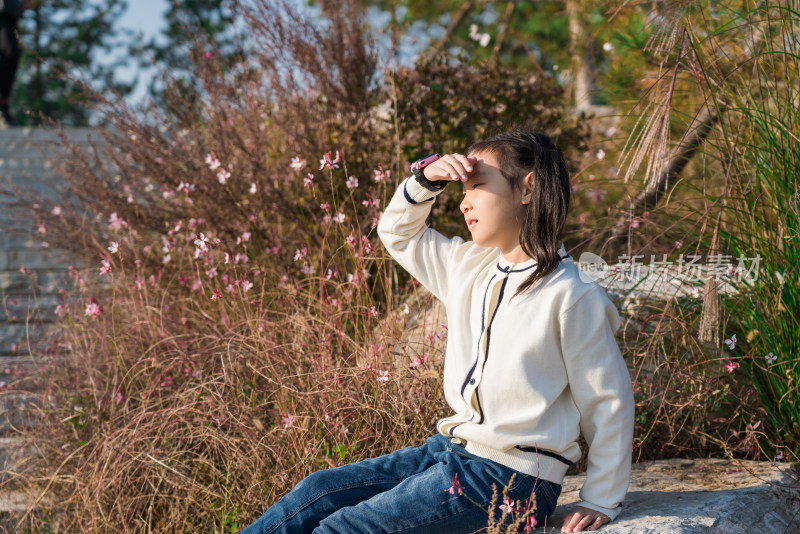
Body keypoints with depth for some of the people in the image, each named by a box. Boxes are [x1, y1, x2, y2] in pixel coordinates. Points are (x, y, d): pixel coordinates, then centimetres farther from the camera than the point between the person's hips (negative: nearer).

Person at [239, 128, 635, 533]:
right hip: (450, 449, 8)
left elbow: (609, 401, -8)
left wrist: (601, 501, -7)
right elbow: (398, 234, 24)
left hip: (511, 477, -8)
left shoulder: (572, 298, -14)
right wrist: (425, 179, 4)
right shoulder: (468, 266, 9)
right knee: (318, 491, -1)